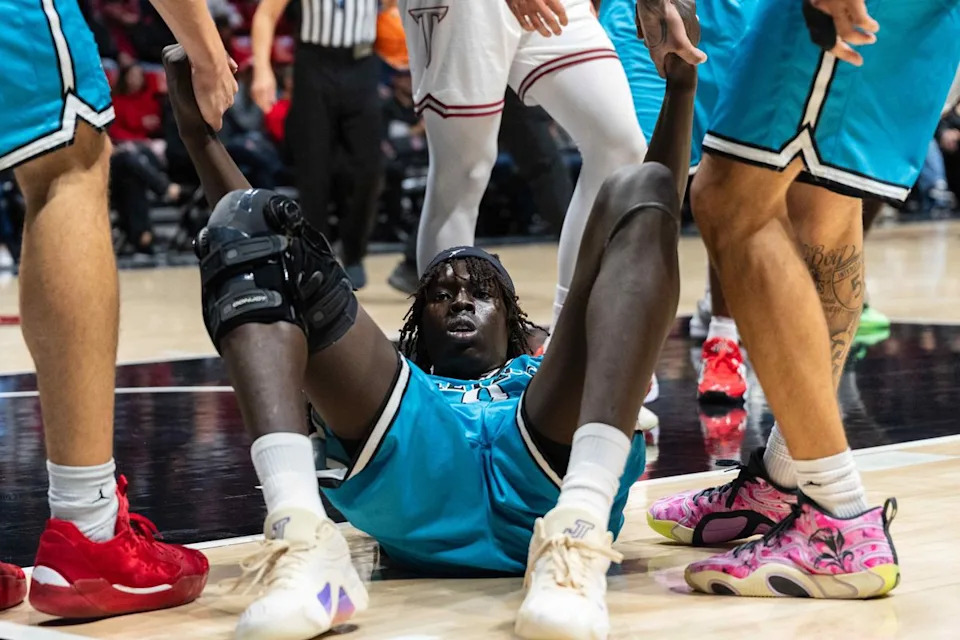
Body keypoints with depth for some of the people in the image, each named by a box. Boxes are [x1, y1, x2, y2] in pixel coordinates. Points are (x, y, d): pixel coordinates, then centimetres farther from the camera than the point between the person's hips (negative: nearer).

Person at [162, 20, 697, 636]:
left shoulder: (552, 376, 45)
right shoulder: (392, 388, 43)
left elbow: (654, 223, 38)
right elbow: (252, 254, 37)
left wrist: (681, 84, 28)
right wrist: (197, 132, 30)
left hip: (545, 486, 0)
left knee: (639, 194, -8)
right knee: (250, 219, -4)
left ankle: (577, 539, -32)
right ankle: (303, 545, -33)